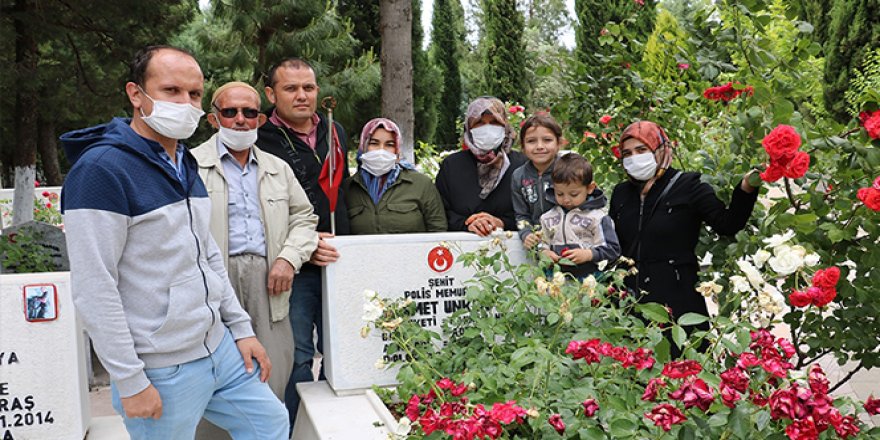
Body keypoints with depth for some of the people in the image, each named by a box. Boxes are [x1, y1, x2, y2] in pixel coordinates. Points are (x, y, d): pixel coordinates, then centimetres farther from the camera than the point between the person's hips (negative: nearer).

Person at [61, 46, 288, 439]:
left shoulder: (185, 164, 10)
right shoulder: (101, 169, -17)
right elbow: (93, 289, -20)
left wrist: (241, 328, 12)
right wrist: (130, 382, -18)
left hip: (220, 346, 8)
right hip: (162, 370, -8)